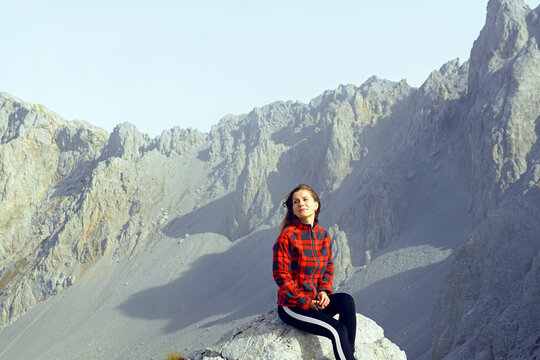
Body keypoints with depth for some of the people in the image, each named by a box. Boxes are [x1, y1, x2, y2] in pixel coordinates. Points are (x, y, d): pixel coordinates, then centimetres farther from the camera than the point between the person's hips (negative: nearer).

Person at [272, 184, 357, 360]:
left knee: (346, 300, -23)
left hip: (315, 301, 6)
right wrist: (306, 302, -16)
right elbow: (281, 275, -15)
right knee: (337, 330, -23)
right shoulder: (287, 236, -15)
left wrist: (324, 290, -6)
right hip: (292, 306, -6)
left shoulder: (323, 235, 5)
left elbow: (328, 267, 14)